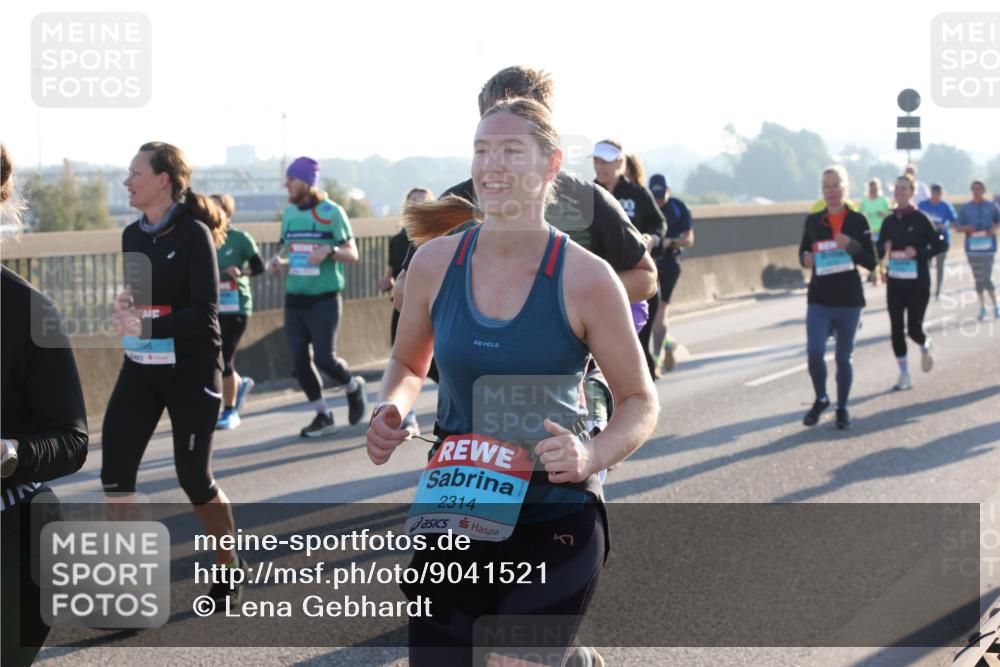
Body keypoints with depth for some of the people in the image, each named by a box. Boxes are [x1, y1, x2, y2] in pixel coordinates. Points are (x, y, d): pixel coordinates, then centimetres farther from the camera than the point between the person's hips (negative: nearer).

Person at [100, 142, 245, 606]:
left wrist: (145, 326, -29)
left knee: (194, 477, 5)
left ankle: (229, 564, 29)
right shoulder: (133, 235, 7)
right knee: (114, 471, -5)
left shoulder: (193, 234, -13)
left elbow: (204, 314, -19)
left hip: (191, 371, -6)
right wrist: (124, 305, -3)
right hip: (140, 368, 6)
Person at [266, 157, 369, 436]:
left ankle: (354, 387, 23)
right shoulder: (289, 213, 10)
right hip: (294, 298, 6)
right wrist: (279, 262, 0)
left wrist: (330, 250, -25)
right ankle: (323, 416, 15)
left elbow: (352, 255, -6)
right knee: (300, 360, 1)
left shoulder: (331, 211, -7)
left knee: (325, 358, -9)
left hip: (324, 300, -6)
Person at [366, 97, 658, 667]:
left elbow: (641, 401, -2)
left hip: (556, 524, -3)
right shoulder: (435, 261, -2)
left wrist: (592, 456, -21)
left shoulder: (586, 279, -11)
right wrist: (390, 411, -6)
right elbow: (408, 363, 15)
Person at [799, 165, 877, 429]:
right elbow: (803, 252, 15)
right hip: (819, 299, 1)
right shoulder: (813, 221, 3)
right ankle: (821, 399, 11)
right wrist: (806, 259, -8)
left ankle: (842, 408, 24)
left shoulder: (857, 221, -2)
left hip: (849, 299, -1)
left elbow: (871, 262, -2)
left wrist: (852, 246, -19)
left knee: (843, 356, 8)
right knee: (814, 351, -14)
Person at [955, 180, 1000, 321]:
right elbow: (958, 227, 5)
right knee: (978, 278, 9)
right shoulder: (965, 208, 3)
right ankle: (982, 307, 20)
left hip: (987, 246, -2)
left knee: (986, 278, -11)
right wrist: (965, 228, -17)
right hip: (972, 247, 2)